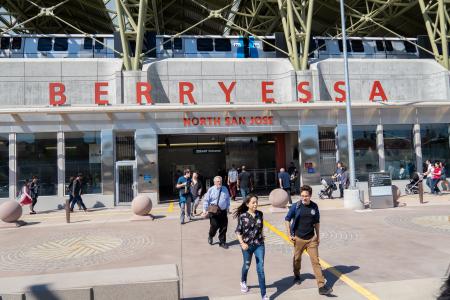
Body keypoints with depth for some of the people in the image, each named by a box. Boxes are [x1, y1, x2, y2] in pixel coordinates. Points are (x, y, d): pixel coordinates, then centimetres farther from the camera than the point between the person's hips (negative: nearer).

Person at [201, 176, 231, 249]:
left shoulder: (225, 189, 7)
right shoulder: (211, 190, -3)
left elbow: (228, 200, 15)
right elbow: (206, 200, -4)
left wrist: (227, 208, 11)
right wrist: (205, 210, -9)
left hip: (223, 211, 4)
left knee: (224, 227, 7)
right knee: (214, 226, -4)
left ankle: (222, 242, 23)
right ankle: (210, 237, 28)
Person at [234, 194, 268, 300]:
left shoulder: (260, 214, -5)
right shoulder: (243, 216, -15)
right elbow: (238, 232, -11)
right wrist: (242, 243, -21)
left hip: (259, 245, 2)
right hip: (247, 245, -2)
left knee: (261, 269, 0)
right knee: (247, 266, 20)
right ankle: (243, 282, 51)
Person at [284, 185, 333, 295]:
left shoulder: (314, 206, -3)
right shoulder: (296, 206, -11)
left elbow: (317, 222, 11)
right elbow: (287, 220, -1)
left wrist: (318, 236, 12)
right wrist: (289, 235, -4)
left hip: (311, 238, 1)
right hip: (298, 238, -1)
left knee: (315, 261, -3)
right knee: (297, 259, 17)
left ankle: (321, 286, -1)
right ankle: (297, 276, 44)